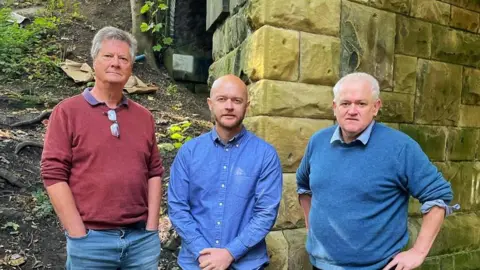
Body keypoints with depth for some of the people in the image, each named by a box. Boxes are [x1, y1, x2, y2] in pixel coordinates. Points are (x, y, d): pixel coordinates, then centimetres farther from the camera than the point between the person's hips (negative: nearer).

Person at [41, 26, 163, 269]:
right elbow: (54, 175, -7)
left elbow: (154, 173, 7)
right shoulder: (67, 112, -3)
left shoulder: (144, 116, 8)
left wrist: (151, 228, 1)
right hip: (91, 240, -3)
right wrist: (80, 236, -10)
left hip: (142, 238, 3)